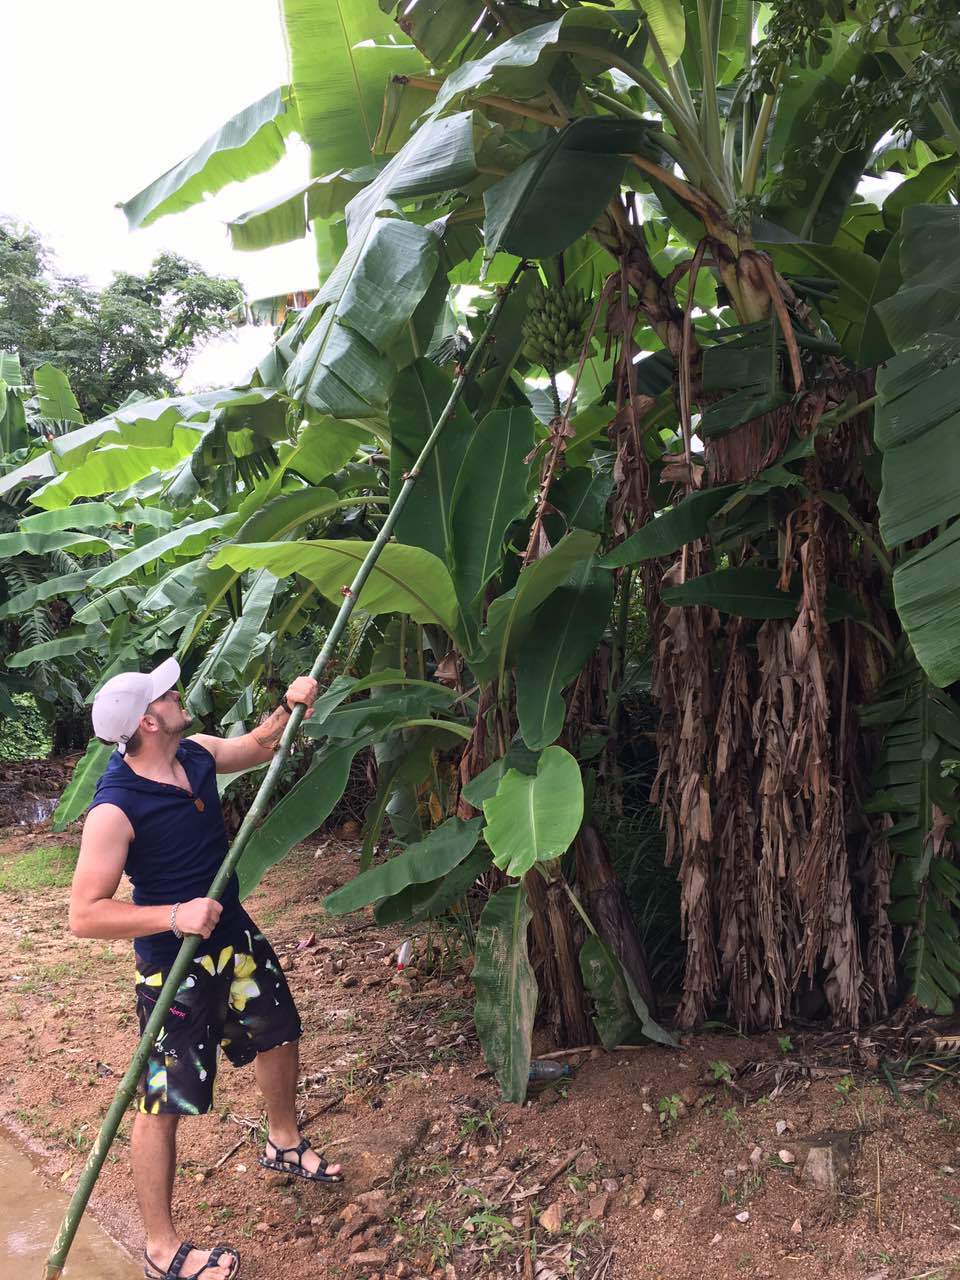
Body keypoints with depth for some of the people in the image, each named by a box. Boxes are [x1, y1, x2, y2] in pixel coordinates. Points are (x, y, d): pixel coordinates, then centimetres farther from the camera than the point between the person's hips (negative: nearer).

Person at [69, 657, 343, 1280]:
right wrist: (175, 916, -35)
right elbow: (85, 914, -27)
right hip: (173, 965, -8)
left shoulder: (197, 755, -6)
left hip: (234, 936, 8)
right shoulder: (115, 808, -28)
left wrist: (289, 705, -3)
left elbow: (259, 745, 15)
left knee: (280, 1034, 24)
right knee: (164, 1102, 4)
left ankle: (285, 1142, 52)